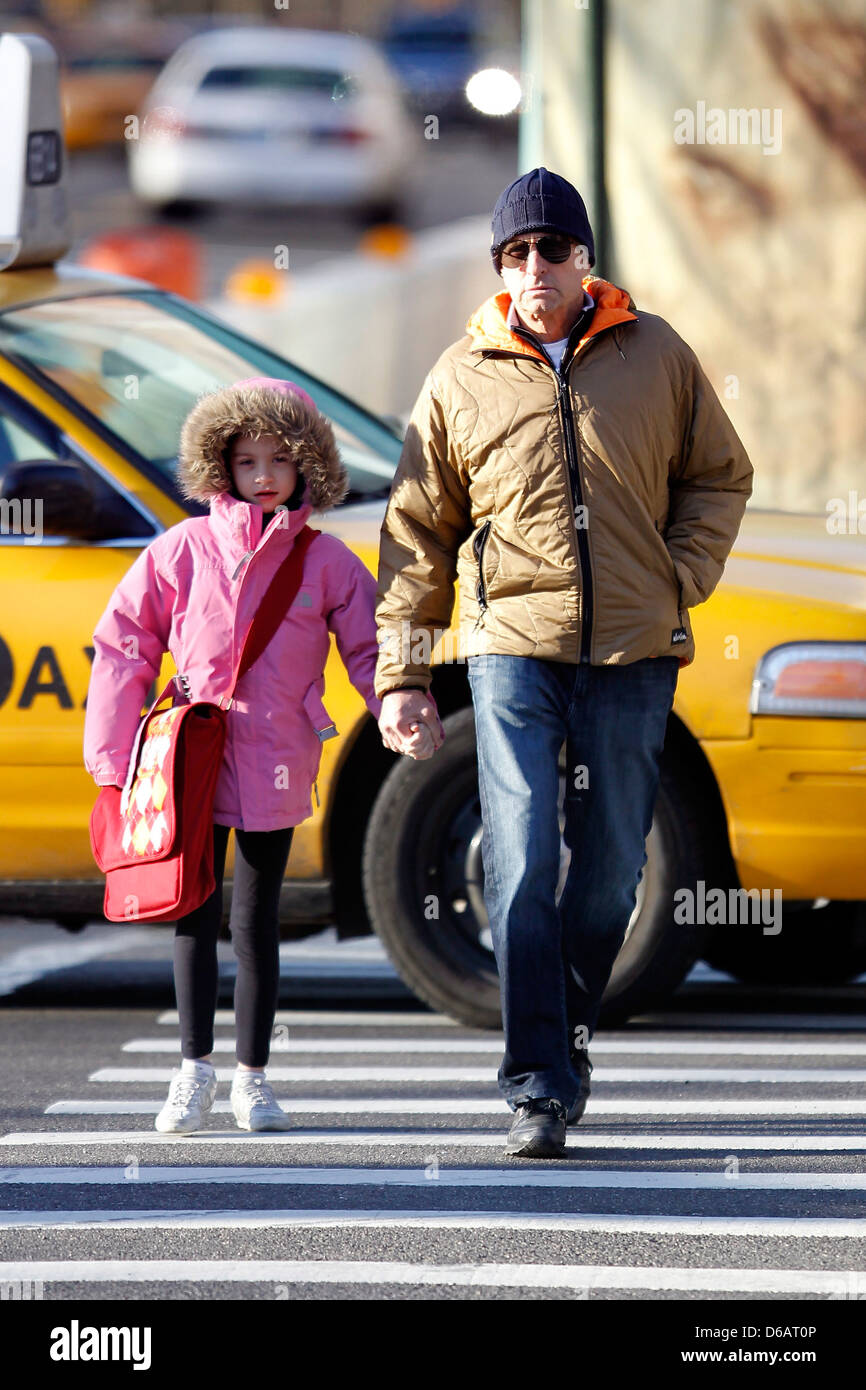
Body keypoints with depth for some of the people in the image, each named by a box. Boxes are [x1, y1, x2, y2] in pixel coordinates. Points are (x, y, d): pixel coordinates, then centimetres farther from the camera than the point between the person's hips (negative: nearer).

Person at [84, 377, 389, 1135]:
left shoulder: (326, 561, 2)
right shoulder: (184, 550, 1)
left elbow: (370, 651, 5)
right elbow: (122, 645, 5)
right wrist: (112, 753, 2)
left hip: (275, 769, 0)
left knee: (257, 921, 5)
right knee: (196, 913, 4)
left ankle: (253, 1076, 16)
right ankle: (195, 1070, 16)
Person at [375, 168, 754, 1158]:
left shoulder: (654, 355, 7)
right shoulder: (461, 380, 5)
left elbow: (719, 477, 17)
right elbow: (418, 531, 8)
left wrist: (681, 579, 2)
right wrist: (401, 675, 4)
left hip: (632, 652, 1)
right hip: (512, 643, -1)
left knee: (610, 863, 6)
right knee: (522, 865, -11)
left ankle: (569, 1029, 28)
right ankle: (539, 1088, -10)